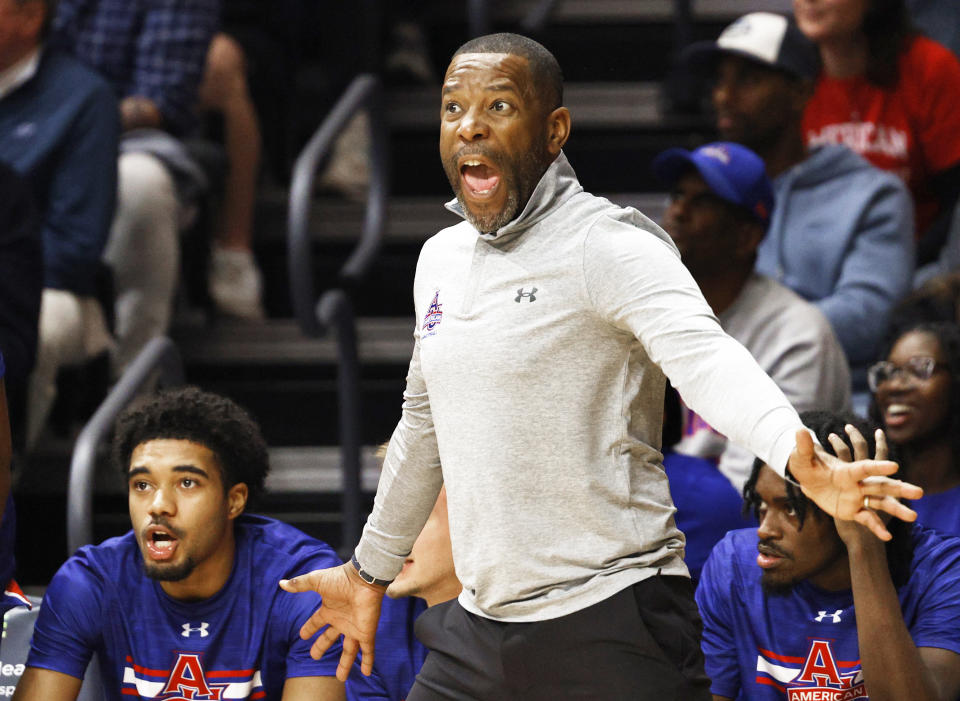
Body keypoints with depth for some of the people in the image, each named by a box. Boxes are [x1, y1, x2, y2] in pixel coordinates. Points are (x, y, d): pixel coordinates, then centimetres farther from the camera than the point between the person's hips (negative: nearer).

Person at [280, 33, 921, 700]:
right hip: (477, 628, 7)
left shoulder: (609, 246, -12)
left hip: (610, 626, -7)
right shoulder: (441, 258, 11)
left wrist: (801, 457, -49)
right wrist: (371, 570, 36)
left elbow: (703, 355, -29)